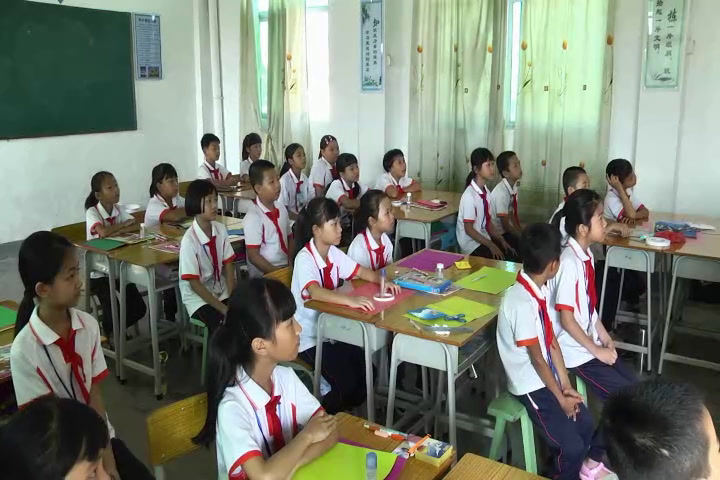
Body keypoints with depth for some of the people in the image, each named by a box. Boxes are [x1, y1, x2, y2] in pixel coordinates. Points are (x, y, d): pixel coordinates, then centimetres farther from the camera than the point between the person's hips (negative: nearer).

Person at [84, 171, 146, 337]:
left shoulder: (119, 209, 4)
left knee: (139, 308, -6)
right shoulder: (92, 212, -14)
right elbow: (104, 232, -32)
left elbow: (135, 226, -9)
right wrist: (123, 224, -15)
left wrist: (117, 232, -25)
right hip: (99, 271, -5)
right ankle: (109, 334, 14)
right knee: (113, 310, -19)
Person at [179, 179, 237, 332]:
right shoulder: (189, 240, -20)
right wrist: (224, 309, -18)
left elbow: (228, 267, 0)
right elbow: (194, 283, -16)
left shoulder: (221, 230, -4)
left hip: (220, 292, 5)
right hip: (198, 298, -5)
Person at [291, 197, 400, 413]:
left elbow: (362, 272, 8)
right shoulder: (305, 258, -22)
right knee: (347, 383, -20)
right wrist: (351, 300, -54)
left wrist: (382, 281, -14)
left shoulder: (334, 253, 1)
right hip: (310, 338, -7)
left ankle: (345, 414, 15)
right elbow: (315, 292, -40)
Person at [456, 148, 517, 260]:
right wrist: (490, 245, -19)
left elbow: (487, 221, 10)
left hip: (484, 239, 7)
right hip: (472, 245, -7)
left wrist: (500, 240, 0)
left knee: (512, 255, -7)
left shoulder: (486, 192, 4)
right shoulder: (469, 196, -19)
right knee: (502, 259, -20)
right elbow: (469, 229, -18)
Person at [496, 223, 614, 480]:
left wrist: (566, 385, 0)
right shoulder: (521, 302, -30)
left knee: (585, 424, 14)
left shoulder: (542, 289, -3)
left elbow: (552, 341, 2)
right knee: (572, 447, -9)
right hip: (531, 385, -8)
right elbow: (537, 358, -21)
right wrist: (560, 397, -10)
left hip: (548, 377, 8)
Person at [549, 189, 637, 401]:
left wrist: (604, 337, 8)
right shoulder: (569, 262, -26)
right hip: (576, 351, -8)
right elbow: (566, 320, -23)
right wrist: (596, 350, -15)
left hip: (591, 342, 8)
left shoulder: (587, 255, 1)